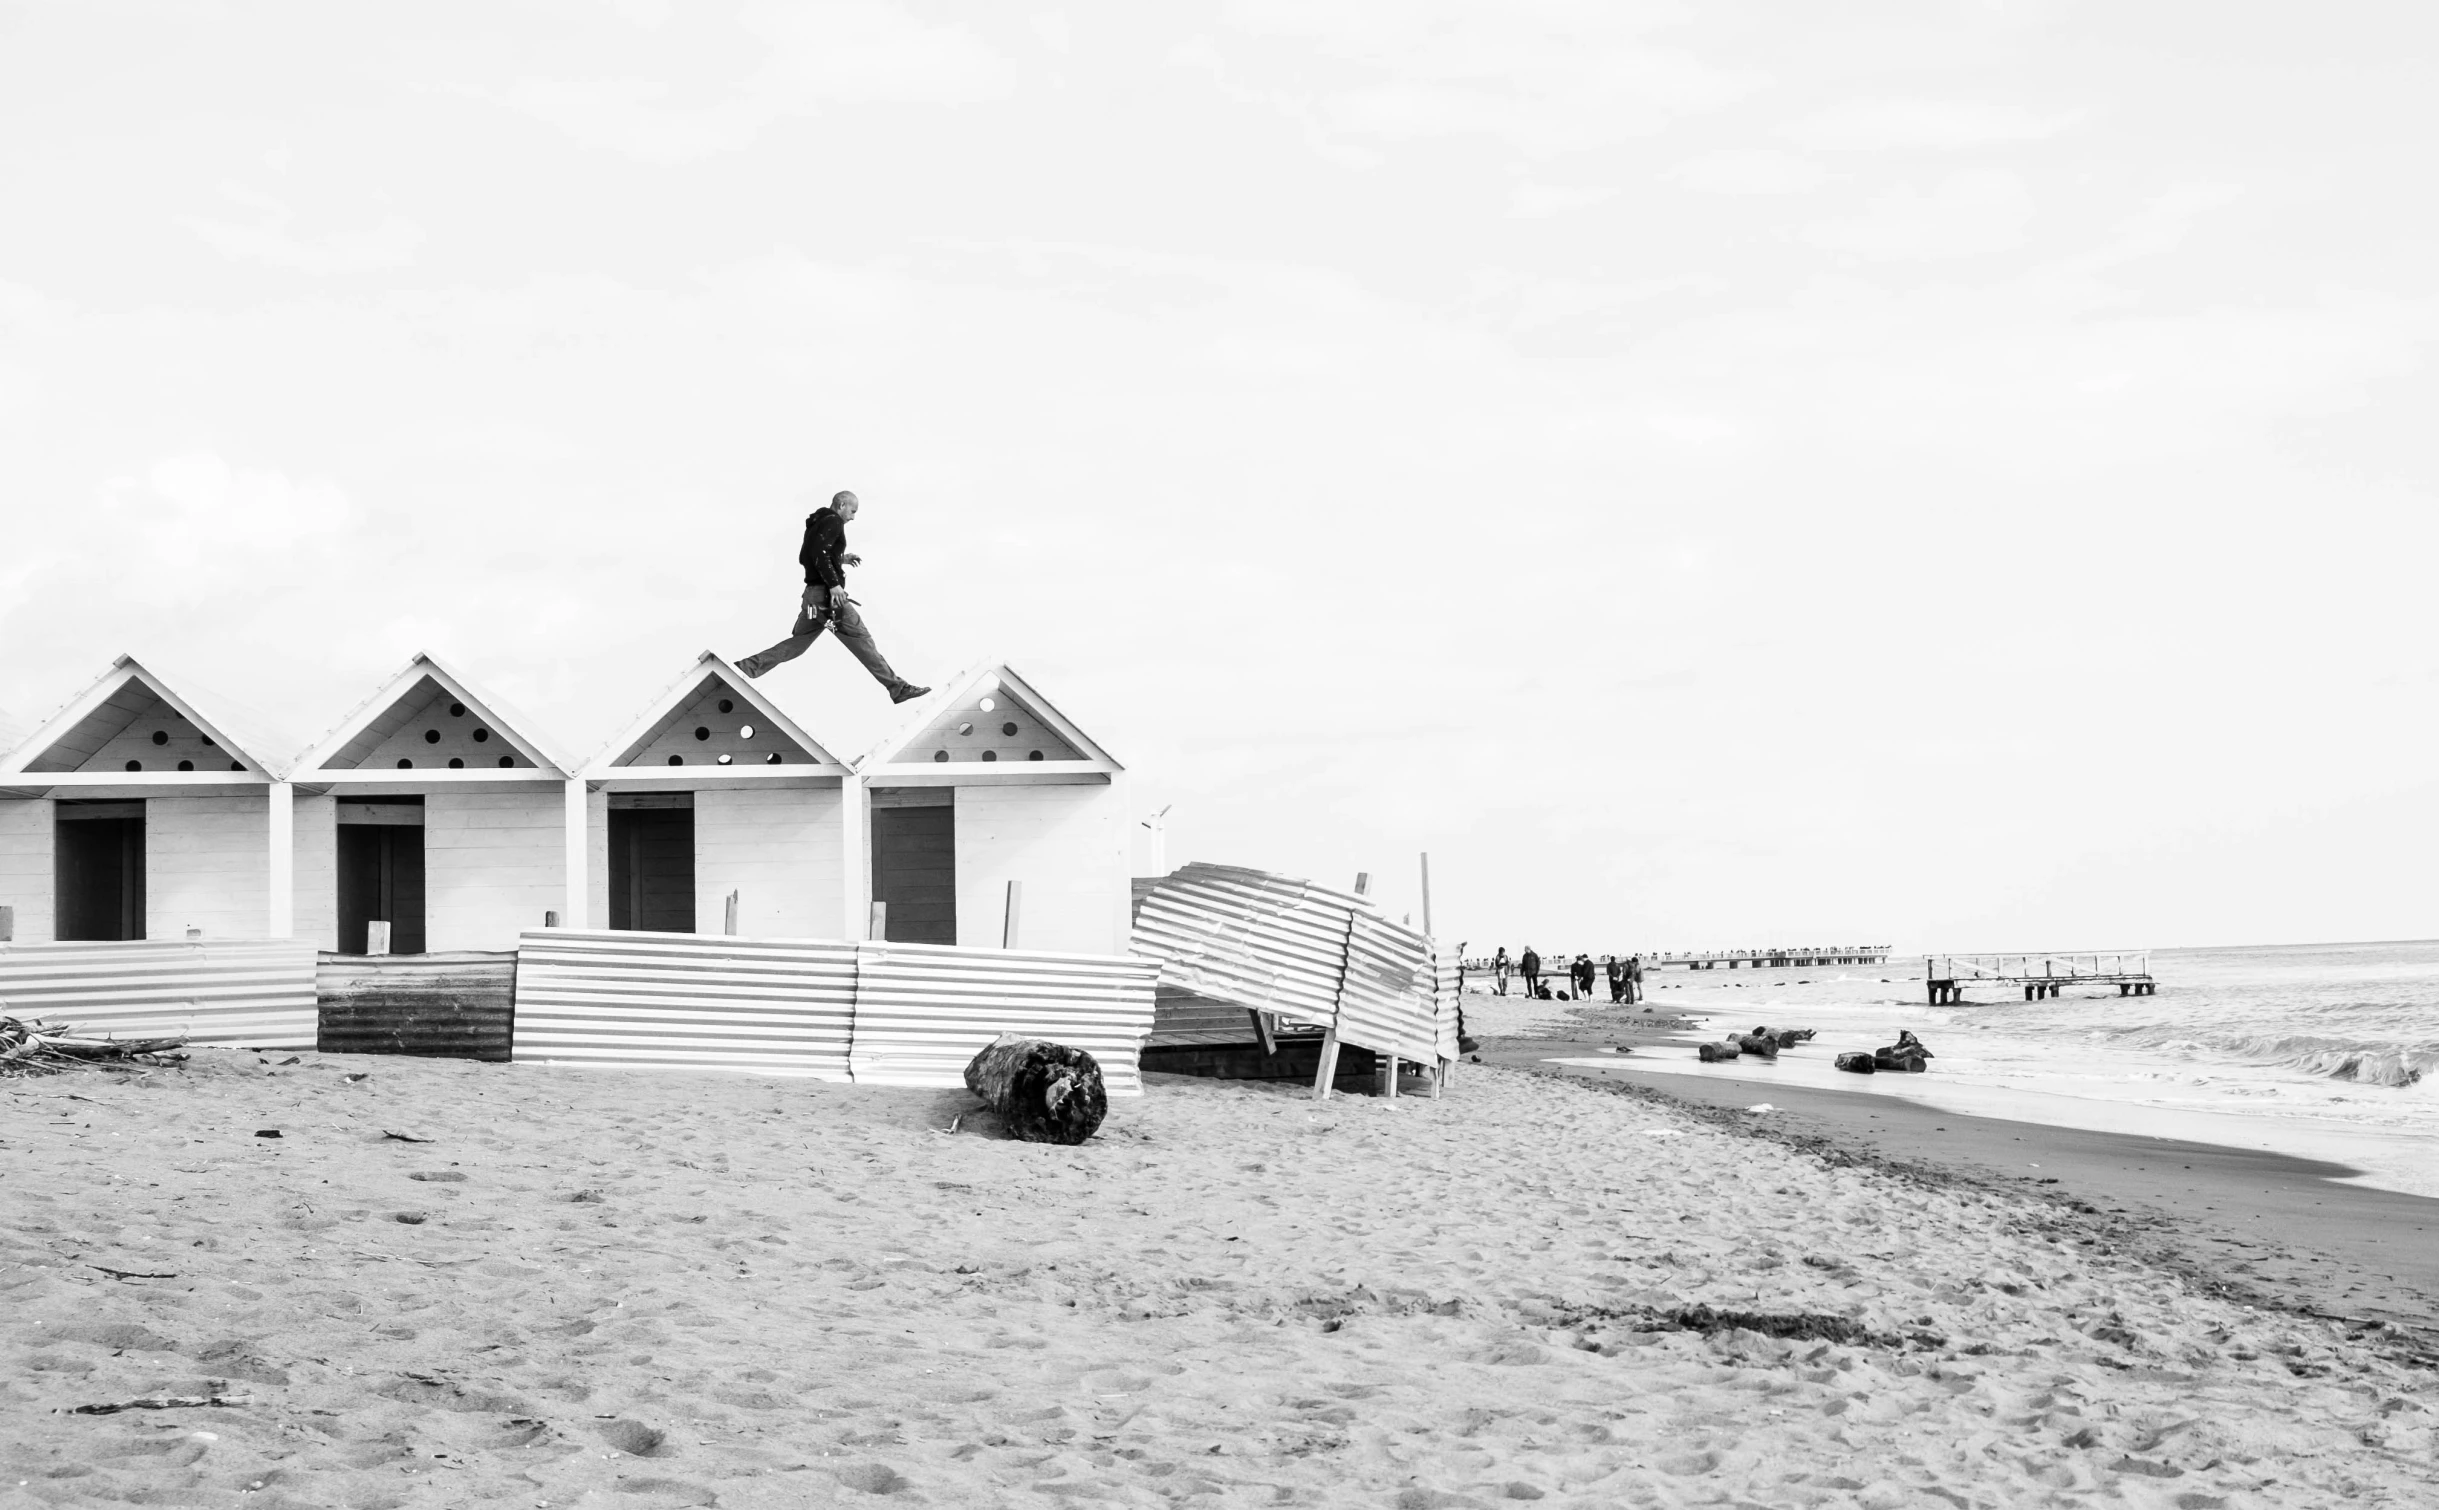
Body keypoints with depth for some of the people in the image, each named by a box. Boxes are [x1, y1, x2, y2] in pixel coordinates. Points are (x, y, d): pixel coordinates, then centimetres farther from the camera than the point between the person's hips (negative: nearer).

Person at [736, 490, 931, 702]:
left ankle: (745, 668, 2)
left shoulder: (816, 523, 21)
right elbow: (819, 552, -22)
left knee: (796, 644, 11)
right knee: (862, 641, -6)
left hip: (813, 592, 9)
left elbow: (804, 558, 26)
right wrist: (834, 584, -24)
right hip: (828, 594, -9)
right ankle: (898, 688, -4)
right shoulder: (834, 522, -8)